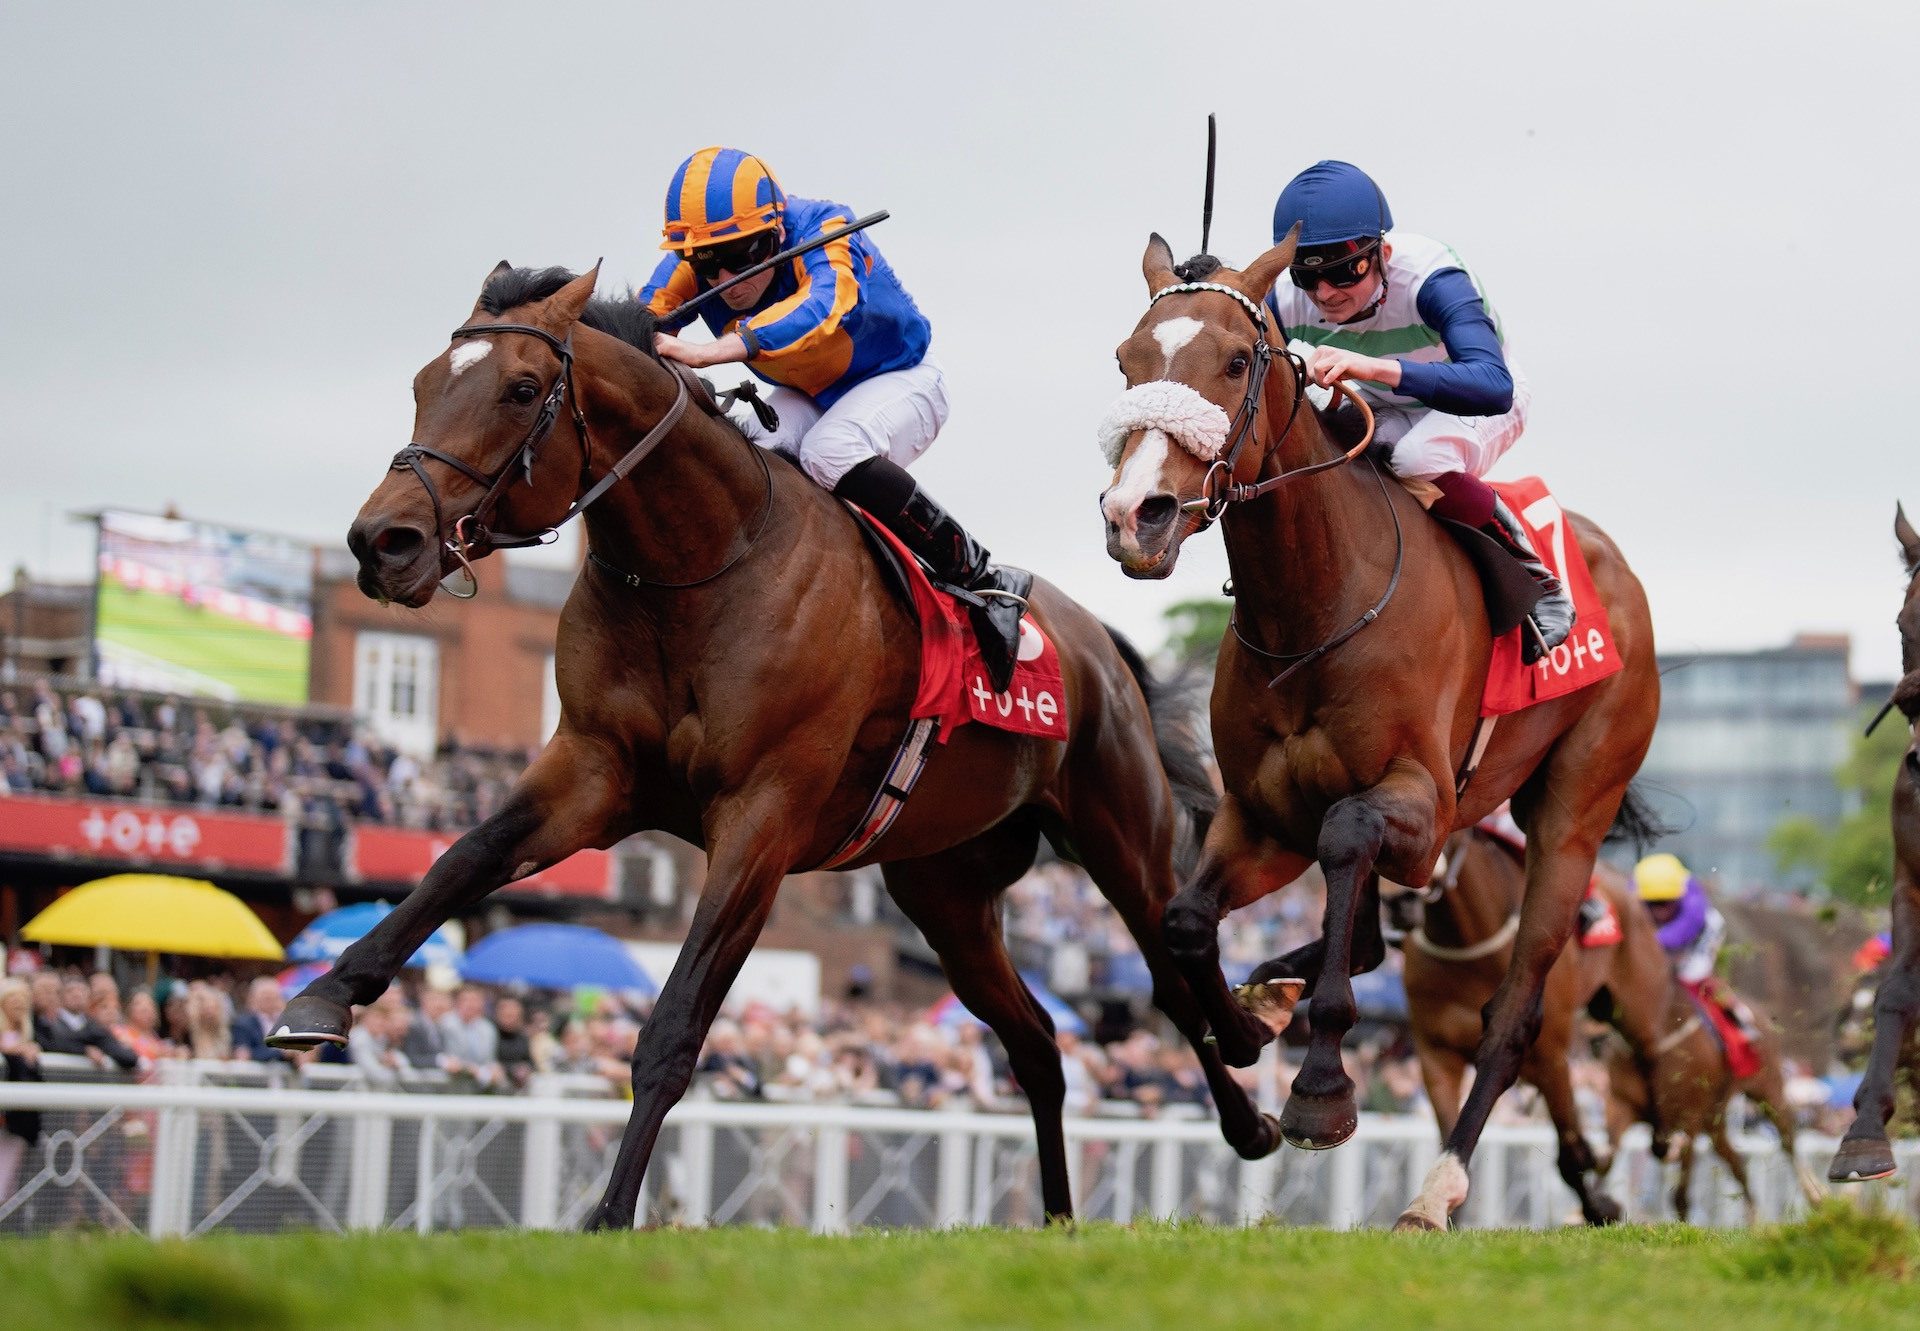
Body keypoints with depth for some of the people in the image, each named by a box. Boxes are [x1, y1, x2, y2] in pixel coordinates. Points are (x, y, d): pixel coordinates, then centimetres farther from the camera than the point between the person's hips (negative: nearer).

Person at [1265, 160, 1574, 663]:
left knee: (1417, 457, -38)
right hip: (1384, 413, 5)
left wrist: (1371, 367, -67)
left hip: (1478, 408, -5)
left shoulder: (1430, 279, -37)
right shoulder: (1284, 300, -23)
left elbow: (1493, 387, -53)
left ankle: (1536, 578, -16)